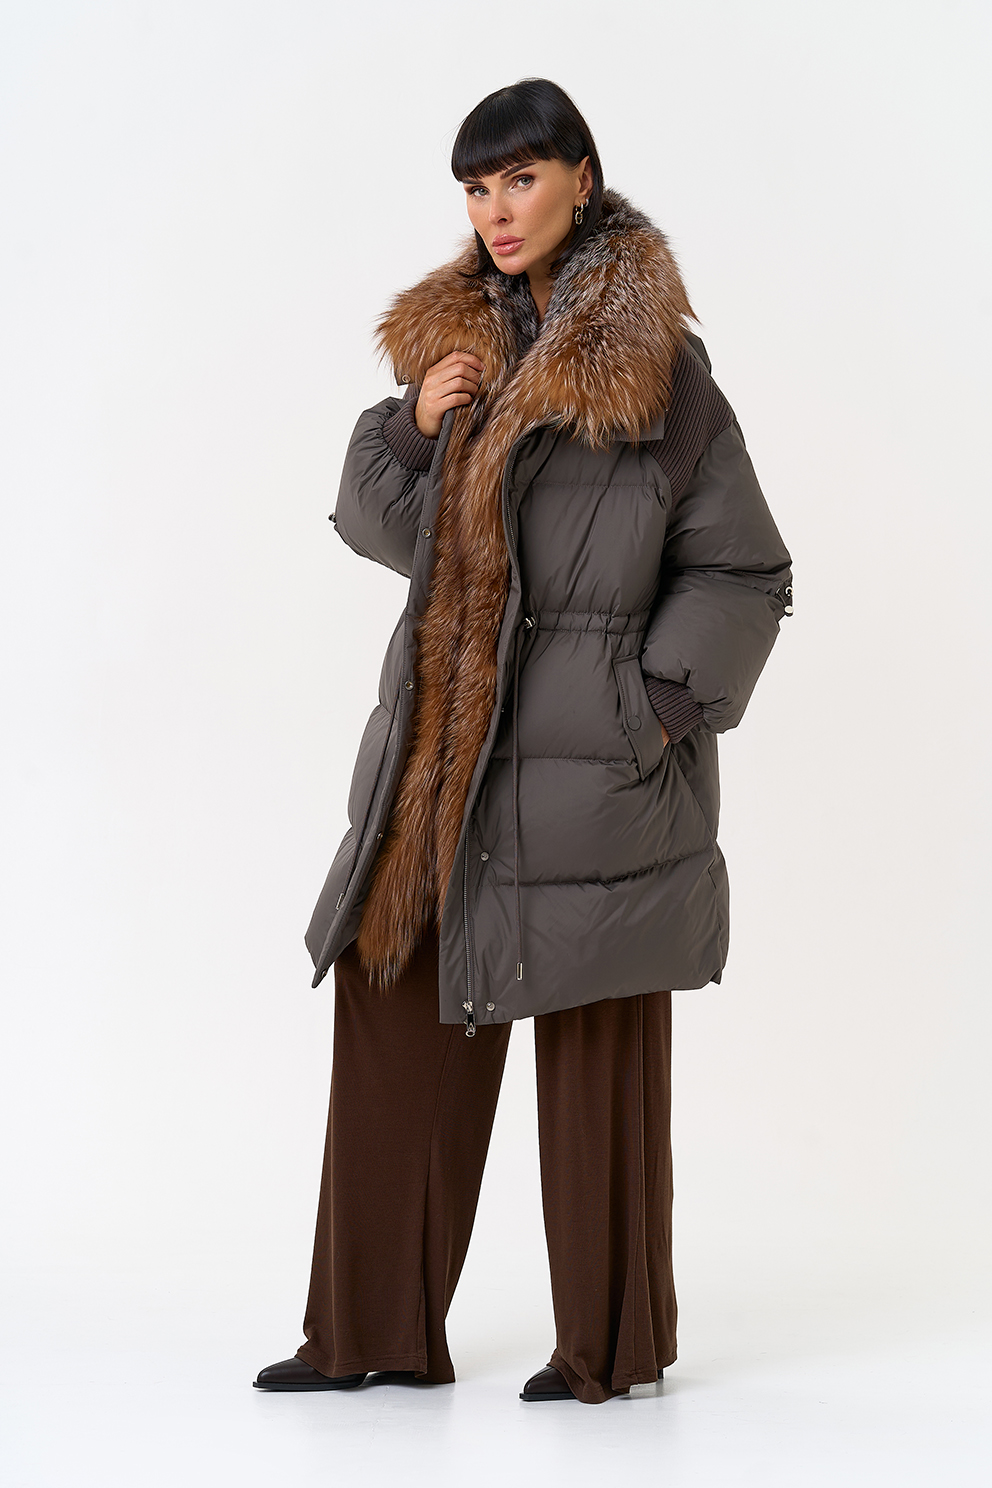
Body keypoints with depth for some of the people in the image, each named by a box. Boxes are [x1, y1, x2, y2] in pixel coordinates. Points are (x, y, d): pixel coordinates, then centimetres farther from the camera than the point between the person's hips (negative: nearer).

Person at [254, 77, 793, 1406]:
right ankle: (376, 1331, 19)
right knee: (396, 1026, 8)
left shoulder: (657, 371, -7)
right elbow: (385, 529, 12)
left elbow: (744, 575, -4)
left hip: (589, 771, -6)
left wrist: (659, 707, -13)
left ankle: (612, 1344, 17)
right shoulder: (455, 339, 10)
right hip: (443, 752, 6)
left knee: (598, 1058, 3)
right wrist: (413, 427, -6)